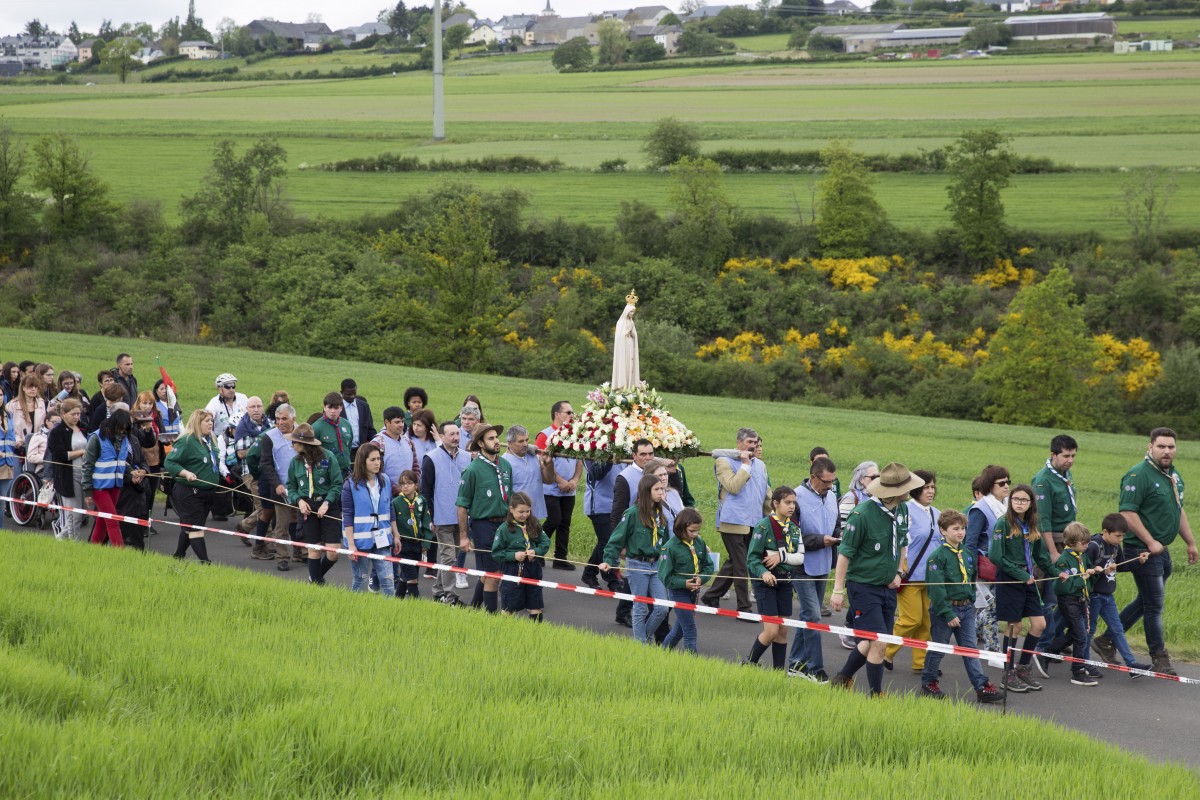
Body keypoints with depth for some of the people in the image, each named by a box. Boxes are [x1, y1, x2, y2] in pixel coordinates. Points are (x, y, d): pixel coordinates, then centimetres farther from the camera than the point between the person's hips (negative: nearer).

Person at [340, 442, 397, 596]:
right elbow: (347, 516, -9)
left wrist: (395, 536, 14)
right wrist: (351, 545, -13)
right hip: (360, 541, -3)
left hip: (382, 540, 3)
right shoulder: (351, 485, -8)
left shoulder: (385, 481, 5)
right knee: (360, 581, 6)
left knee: (387, 580, -3)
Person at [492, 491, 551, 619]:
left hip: (533, 570, 4)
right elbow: (496, 553, -9)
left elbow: (546, 542, 5)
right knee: (509, 608, 6)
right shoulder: (504, 529, -11)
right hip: (513, 571, -4)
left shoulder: (534, 525, 1)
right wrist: (513, 556, -20)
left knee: (536, 608, 10)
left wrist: (536, 551, -13)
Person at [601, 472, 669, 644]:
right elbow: (617, 539, -9)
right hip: (637, 566, -5)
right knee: (641, 609, 3)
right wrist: (609, 560, -17)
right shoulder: (632, 513, -10)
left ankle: (648, 635, 23)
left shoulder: (660, 515, 8)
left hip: (656, 565, 5)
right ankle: (640, 642, 15)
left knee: (662, 607, 0)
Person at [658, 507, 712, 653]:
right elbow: (664, 576, -15)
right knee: (690, 630, -8)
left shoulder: (699, 543, 0)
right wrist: (684, 583, -22)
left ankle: (663, 652, 37)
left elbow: (708, 566, 7)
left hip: (694, 591, 6)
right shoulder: (671, 547, -17)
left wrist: (701, 578, -13)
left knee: (680, 628, 19)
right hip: (678, 592, -6)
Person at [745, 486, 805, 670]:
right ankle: (748, 665, 8)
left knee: (782, 631, 8)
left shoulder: (794, 528, 6)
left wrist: (782, 556, -16)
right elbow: (752, 557, -13)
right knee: (771, 631, -11)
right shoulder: (764, 526, -12)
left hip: (785, 582, 6)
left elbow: (800, 557, 0)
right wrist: (763, 573, -30)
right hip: (765, 582, -6)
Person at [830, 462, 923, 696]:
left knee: (873, 642, 14)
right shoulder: (862, 514, -21)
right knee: (879, 643, -9)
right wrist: (838, 590, -13)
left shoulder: (902, 509, 1)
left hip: (887, 587, 7)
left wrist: (898, 573, 9)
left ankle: (842, 679, 34)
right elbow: (845, 553, -14)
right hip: (863, 586, -7)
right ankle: (876, 695, 6)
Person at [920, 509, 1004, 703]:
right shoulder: (938, 556, -14)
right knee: (938, 649, 6)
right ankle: (928, 683, 21)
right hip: (944, 608, -6)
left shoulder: (968, 554, 8)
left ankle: (982, 687, 1)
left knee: (970, 648, 4)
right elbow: (936, 588, -18)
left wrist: (971, 603, 15)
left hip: (966, 608, 6)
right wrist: (948, 614, -19)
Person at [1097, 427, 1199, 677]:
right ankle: (1159, 658, 9)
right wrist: (1150, 543, -21)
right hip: (1143, 550, -9)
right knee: (1154, 604, -2)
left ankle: (1108, 639, 27)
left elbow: (1179, 511, 25)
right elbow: (1127, 513, -22)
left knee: (1146, 601, 16)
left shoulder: (1174, 475, 13)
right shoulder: (1138, 475, -17)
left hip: (1162, 550, 9)